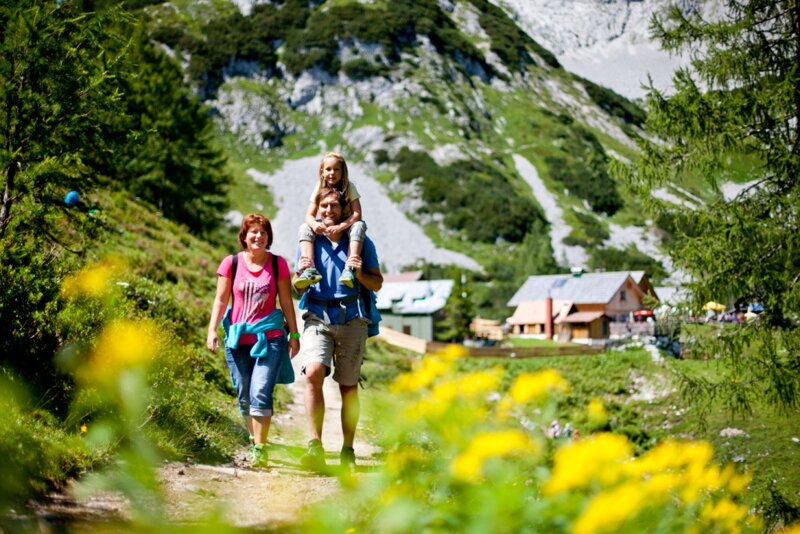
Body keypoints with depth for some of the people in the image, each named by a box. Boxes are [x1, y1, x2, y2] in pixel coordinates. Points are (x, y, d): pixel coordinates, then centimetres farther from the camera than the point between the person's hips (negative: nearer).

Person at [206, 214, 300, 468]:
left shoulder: (278, 264, 3)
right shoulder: (231, 263, 3)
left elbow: (286, 302, 7)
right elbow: (220, 300, 4)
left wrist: (294, 334, 7)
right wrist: (212, 330, -6)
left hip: (269, 337, -2)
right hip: (238, 338, 2)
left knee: (261, 393, -14)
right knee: (244, 397, 8)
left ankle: (260, 448, -11)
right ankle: (255, 440, 27)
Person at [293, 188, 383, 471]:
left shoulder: (360, 241, 6)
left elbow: (377, 284, 6)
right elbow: (297, 286, 15)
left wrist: (360, 274, -14)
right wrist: (301, 274, -8)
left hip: (352, 319, 0)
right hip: (317, 317, 0)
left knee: (348, 387, 5)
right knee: (313, 373, -23)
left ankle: (348, 450, 18)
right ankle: (315, 447, -24)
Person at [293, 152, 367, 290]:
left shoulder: (349, 187, -10)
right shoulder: (319, 189, -4)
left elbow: (357, 214, -20)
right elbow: (309, 215, -10)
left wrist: (340, 227, -36)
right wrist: (314, 224, -36)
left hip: (346, 227, -3)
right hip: (325, 229, 3)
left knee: (360, 225, -34)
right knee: (305, 228, -21)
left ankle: (349, 269, -46)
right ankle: (310, 269, -38)